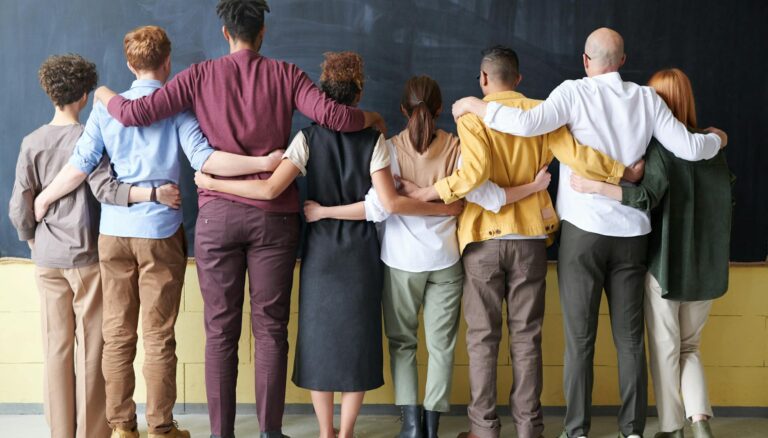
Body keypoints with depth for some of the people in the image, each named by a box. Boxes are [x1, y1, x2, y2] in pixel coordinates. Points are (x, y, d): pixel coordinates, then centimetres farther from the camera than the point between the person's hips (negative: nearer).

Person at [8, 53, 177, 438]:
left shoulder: (32, 143, 2)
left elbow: (18, 208, 1)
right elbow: (104, 189, -20)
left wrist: (33, 239, 17)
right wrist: (153, 193, -25)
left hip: (47, 259, 3)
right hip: (87, 256, -3)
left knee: (56, 346, 10)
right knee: (91, 348, 4)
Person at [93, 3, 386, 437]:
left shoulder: (201, 75, 3)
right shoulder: (286, 75, 2)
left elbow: (135, 113, 0)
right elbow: (332, 115, -11)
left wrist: (105, 95, 22)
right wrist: (372, 117, 9)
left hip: (218, 214, 0)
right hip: (274, 216, 0)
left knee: (221, 330, 7)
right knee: (271, 327, 7)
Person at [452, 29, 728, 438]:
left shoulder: (575, 91, -7)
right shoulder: (646, 98, 4)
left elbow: (528, 123, -22)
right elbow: (688, 148, 4)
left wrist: (476, 106, -8)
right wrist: (717, 140, 25)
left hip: (583, 229, -3)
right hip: (631, 232, 3)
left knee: (580, 338, 3)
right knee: (630, 337, 10)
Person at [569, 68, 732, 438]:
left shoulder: (660, 146, -11)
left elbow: (648, 196, -26)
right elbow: (727, 205, 11)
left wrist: (594, 186, -29)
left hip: (665, 264, -5)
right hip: (706, 266, 5)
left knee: (665, 349, 9)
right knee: (690, 347, 18)